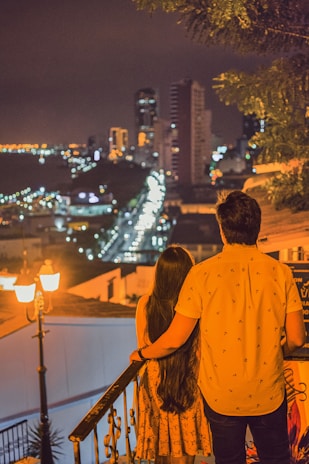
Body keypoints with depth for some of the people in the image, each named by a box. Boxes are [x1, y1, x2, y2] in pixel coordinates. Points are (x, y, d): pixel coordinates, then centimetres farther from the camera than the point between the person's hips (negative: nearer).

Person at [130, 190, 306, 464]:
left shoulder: (202, 273, -15)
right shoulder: (280, 272, -11)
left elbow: (175, 339, -11)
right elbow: (296, 339, -7)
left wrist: (142, 354, 8)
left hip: (221, 396, 0)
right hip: (268, 393, 1)